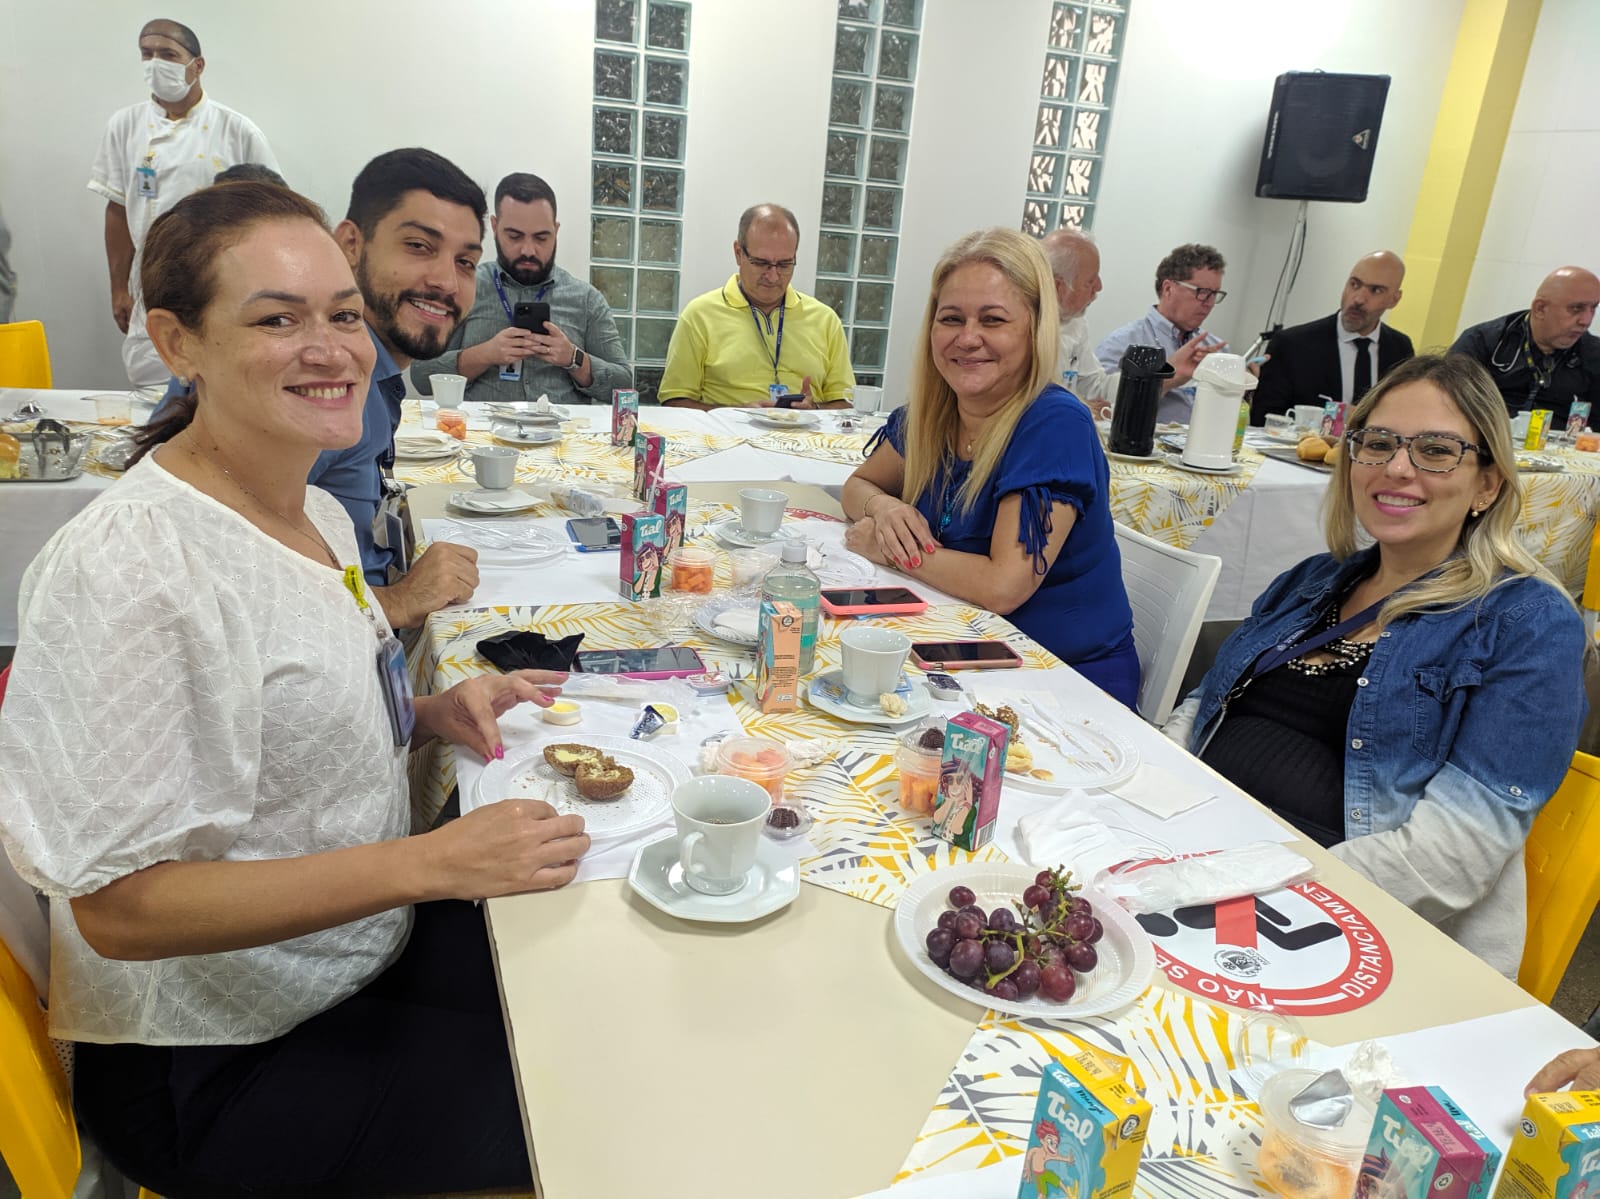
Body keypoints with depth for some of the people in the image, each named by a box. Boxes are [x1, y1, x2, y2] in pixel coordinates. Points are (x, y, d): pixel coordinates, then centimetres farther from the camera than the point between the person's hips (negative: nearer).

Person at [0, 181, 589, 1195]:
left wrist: (432, 715, -5)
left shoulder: (320, 515, 1)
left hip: (367, 948, 8)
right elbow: (120, 905, -24)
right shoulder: (127, 574, -26)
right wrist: (433, 861, -29)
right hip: (227, 1068, -7)